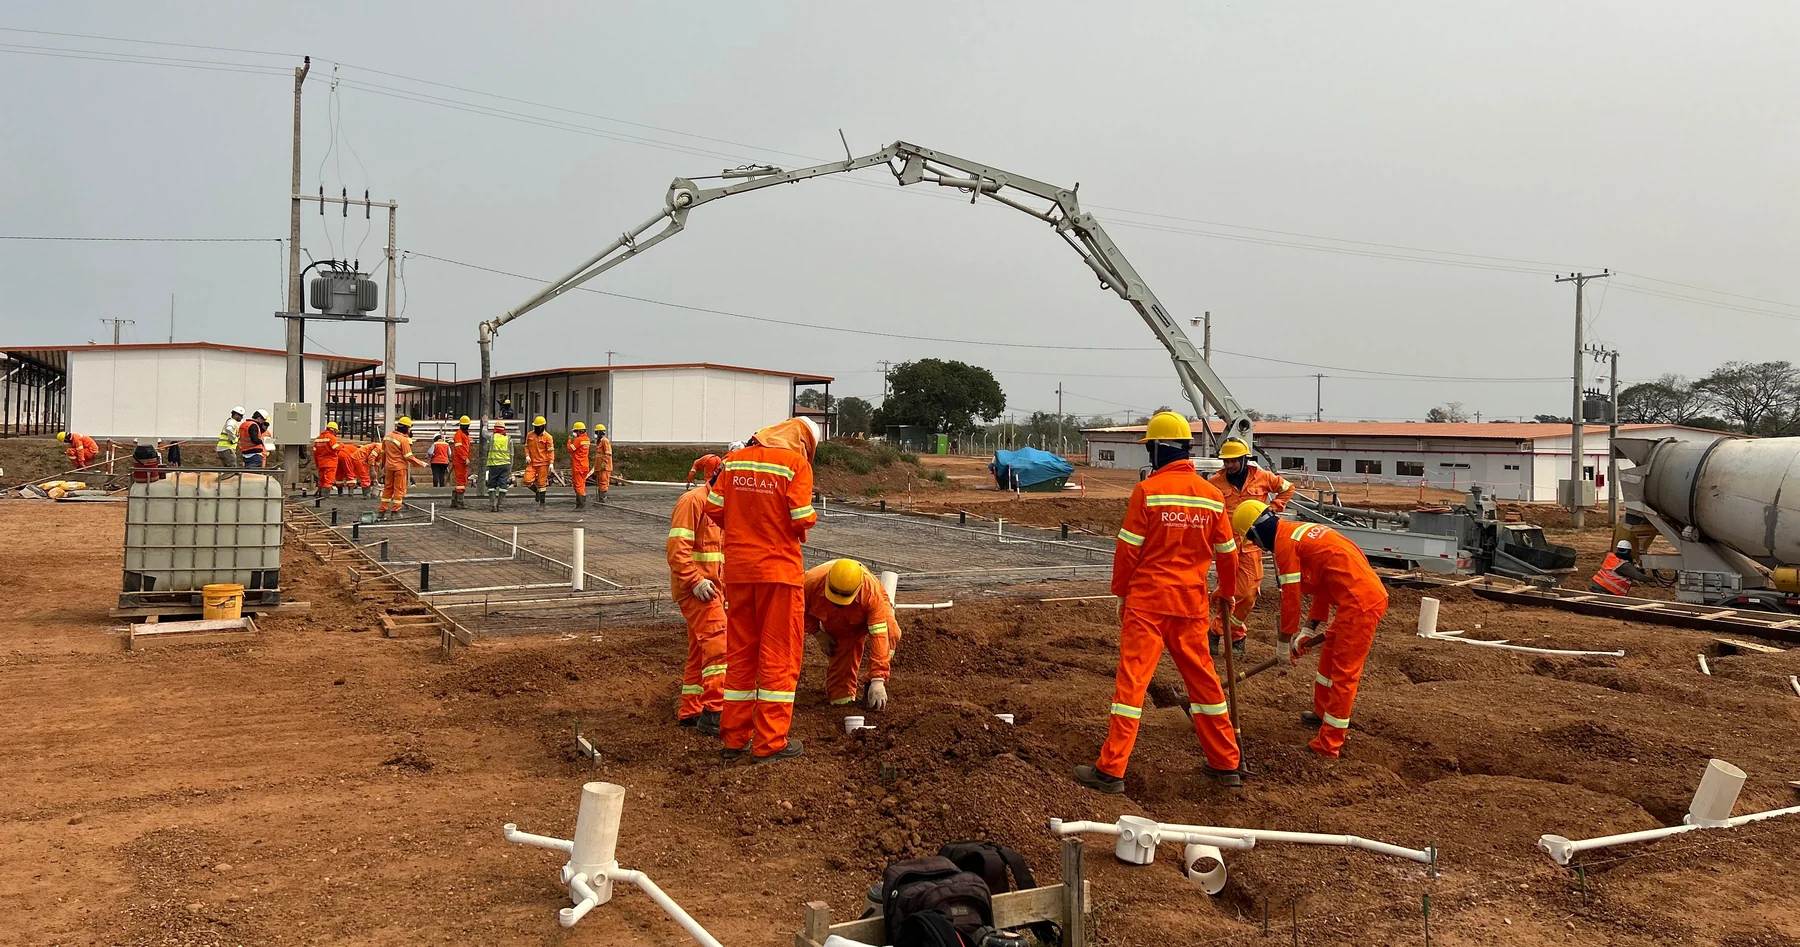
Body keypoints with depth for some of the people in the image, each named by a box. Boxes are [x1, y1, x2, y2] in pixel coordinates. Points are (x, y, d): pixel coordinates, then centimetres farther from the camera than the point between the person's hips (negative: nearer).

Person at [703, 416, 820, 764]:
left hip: (738, 569, 5)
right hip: (780, 569, -5)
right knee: (779, 656, 5)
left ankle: (734, 738, 21)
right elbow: (802, 519, -16)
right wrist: (800, 529, 6)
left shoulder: (734, 459, 5)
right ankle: (770, 743, 9)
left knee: (739, 654, 14)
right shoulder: (796, 463, -9)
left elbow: (714, 508, 2)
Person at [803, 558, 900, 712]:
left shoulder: (872, 593, -42)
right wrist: (818, 634, -15)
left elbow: (879, 637, -44)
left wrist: (878, 680, -48)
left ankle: (875, 688, -21)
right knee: (839, 699, -5)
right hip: (837, 629, 2)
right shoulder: (811, 582, -36)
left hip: (870, 614, -1)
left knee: (890, 633, -41)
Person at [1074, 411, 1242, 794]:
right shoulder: (1212, 494, 4)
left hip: (1148, 600, -4)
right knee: (1203, 680, 15)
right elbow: (1227, 552, 12)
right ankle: (1225, 764, 24)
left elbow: (1128, 548, -8)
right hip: (1192, 603, 5)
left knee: (1132, 679, -3)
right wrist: (1227, 593, 28)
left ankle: (1111, 769, -2)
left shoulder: (1147, 490, -10)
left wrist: (1121, 592, 5)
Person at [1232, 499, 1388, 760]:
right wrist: (1309, 630, 23)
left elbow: (1290, 598, -9)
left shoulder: (1284, 542, -10)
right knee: (1330, 653, 25)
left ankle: (1328, 746, 1)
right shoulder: (1300, 532, 18)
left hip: (1360, 604, -10)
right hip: (1372, 593, 10)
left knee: (1344, 673, -4)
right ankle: (1322, 712, 42)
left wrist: (1284, 643, 3)